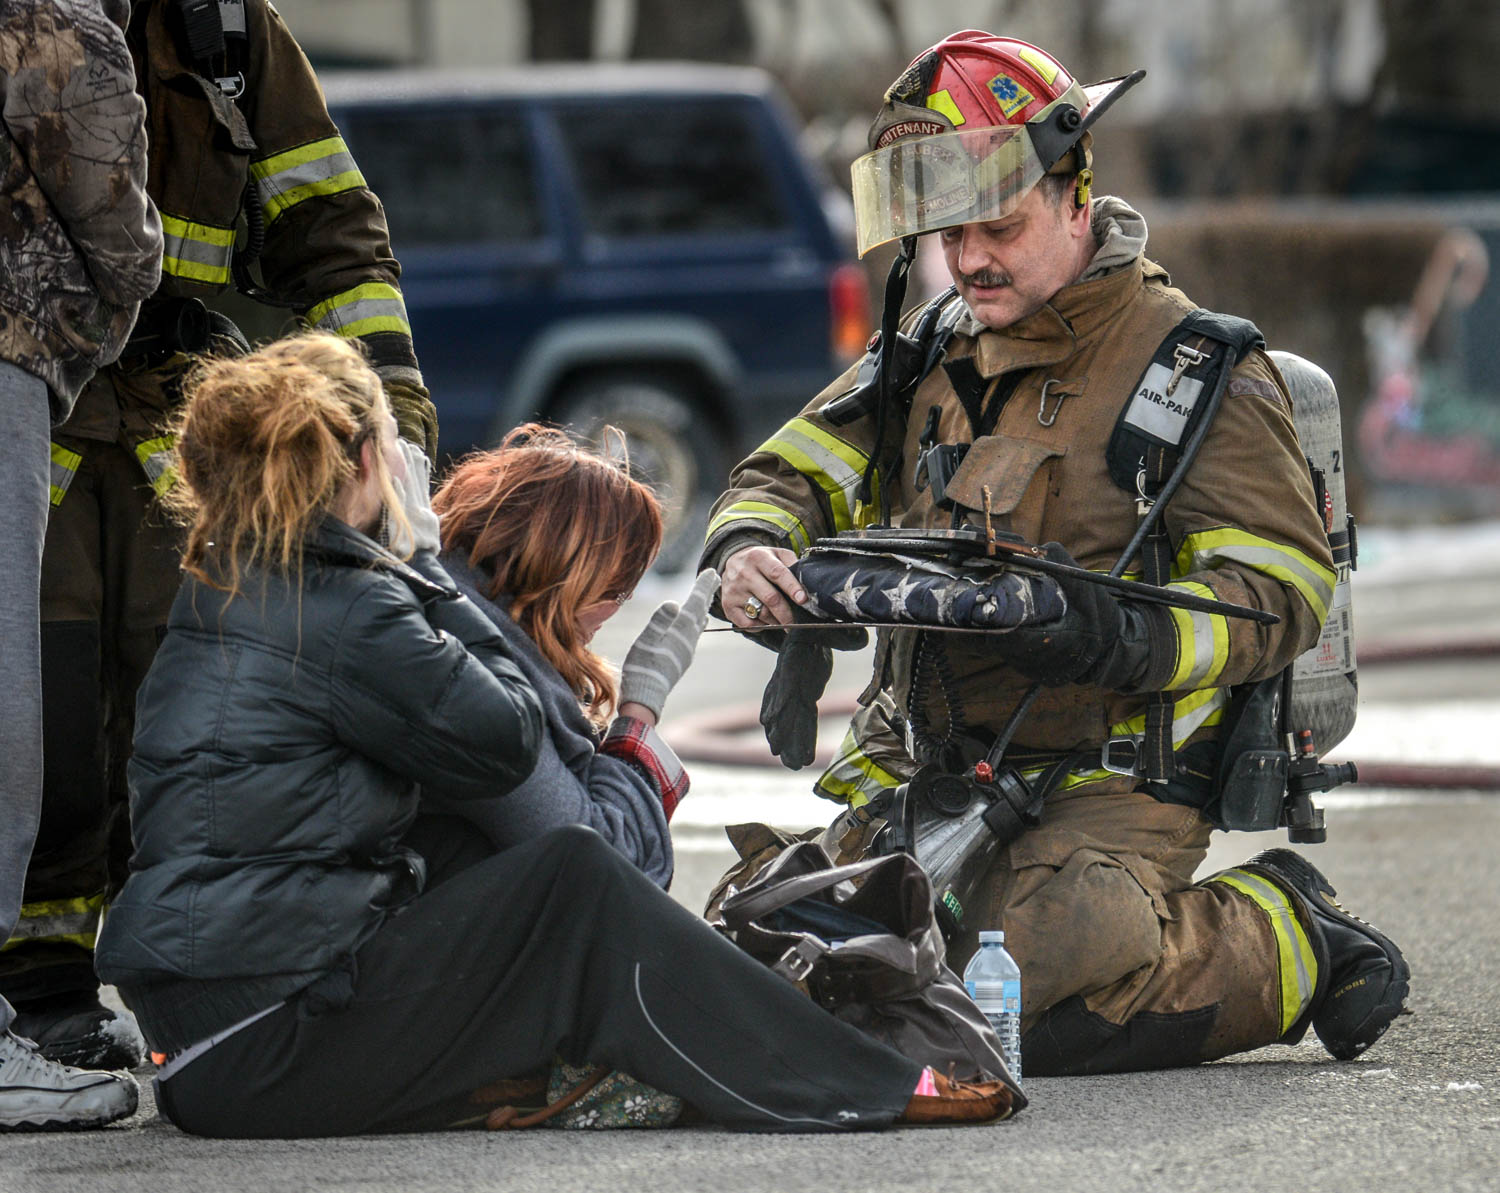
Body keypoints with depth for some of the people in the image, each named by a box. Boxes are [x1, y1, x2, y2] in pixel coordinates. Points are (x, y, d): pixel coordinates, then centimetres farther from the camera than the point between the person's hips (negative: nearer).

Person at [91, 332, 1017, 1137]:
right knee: (575, 879, -3)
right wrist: (430, 572, 4)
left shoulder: (219, 592, 15)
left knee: (461, 850, 22)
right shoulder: (344, 609, -13)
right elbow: (502, 740, -4)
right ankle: (861, 1092, 0)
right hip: (270, 1040, -9)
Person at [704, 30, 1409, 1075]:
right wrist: (749, 554, -14)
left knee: (1025, 1006, -30)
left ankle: (1286, 940, -1)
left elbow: (1283, 587, -12)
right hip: (928, 773, 7)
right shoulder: (933, 354, 14)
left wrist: (1129, 640, -31)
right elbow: (793, 475, 12)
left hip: (1110, 787, -7)